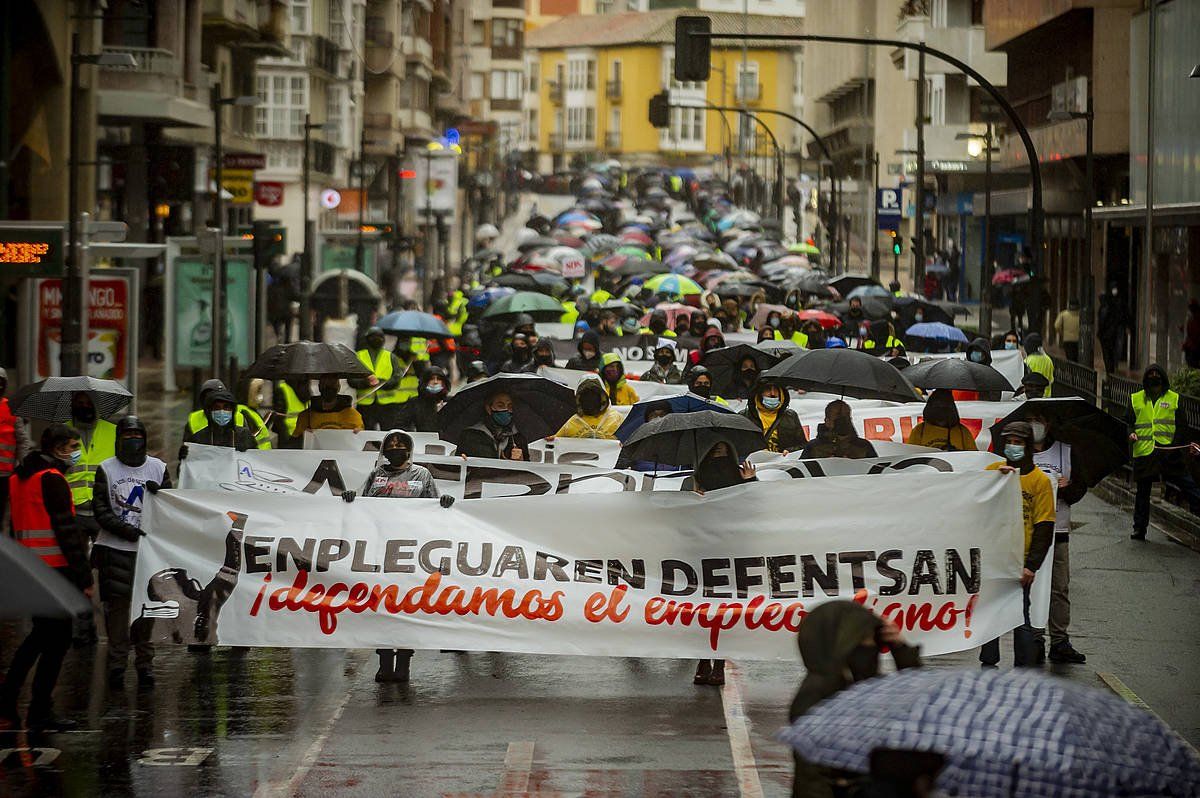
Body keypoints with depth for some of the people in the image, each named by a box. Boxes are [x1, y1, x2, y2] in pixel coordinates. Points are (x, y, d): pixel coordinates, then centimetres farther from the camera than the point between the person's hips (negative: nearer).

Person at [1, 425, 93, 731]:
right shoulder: (52, 480, -13)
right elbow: (66, 531, -17)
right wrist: (84, 578, -15)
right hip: (54, 569, -9)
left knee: (41, 634, 20)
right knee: (57, 639, -3)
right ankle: (40, 714, -2)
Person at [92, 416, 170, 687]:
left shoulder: (158, 468, 9)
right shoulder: (106, 469, 6)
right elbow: (101, 511, -1)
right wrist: (126, 530, -15)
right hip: (114, 548, -1)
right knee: (116, 604, -3)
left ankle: (145, 662, 7)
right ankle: (117, 662, 4)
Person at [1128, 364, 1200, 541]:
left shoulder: (1174, 399, 9)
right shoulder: (1135, 400, 12)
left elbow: (1182, 426, 10)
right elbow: (1130, 423, 17)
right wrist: (1131, 434, -5)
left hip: (1168, 450, -1)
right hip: (1144, 452, 1)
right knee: (1142, 491, 7)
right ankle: (1139, 529, 14)